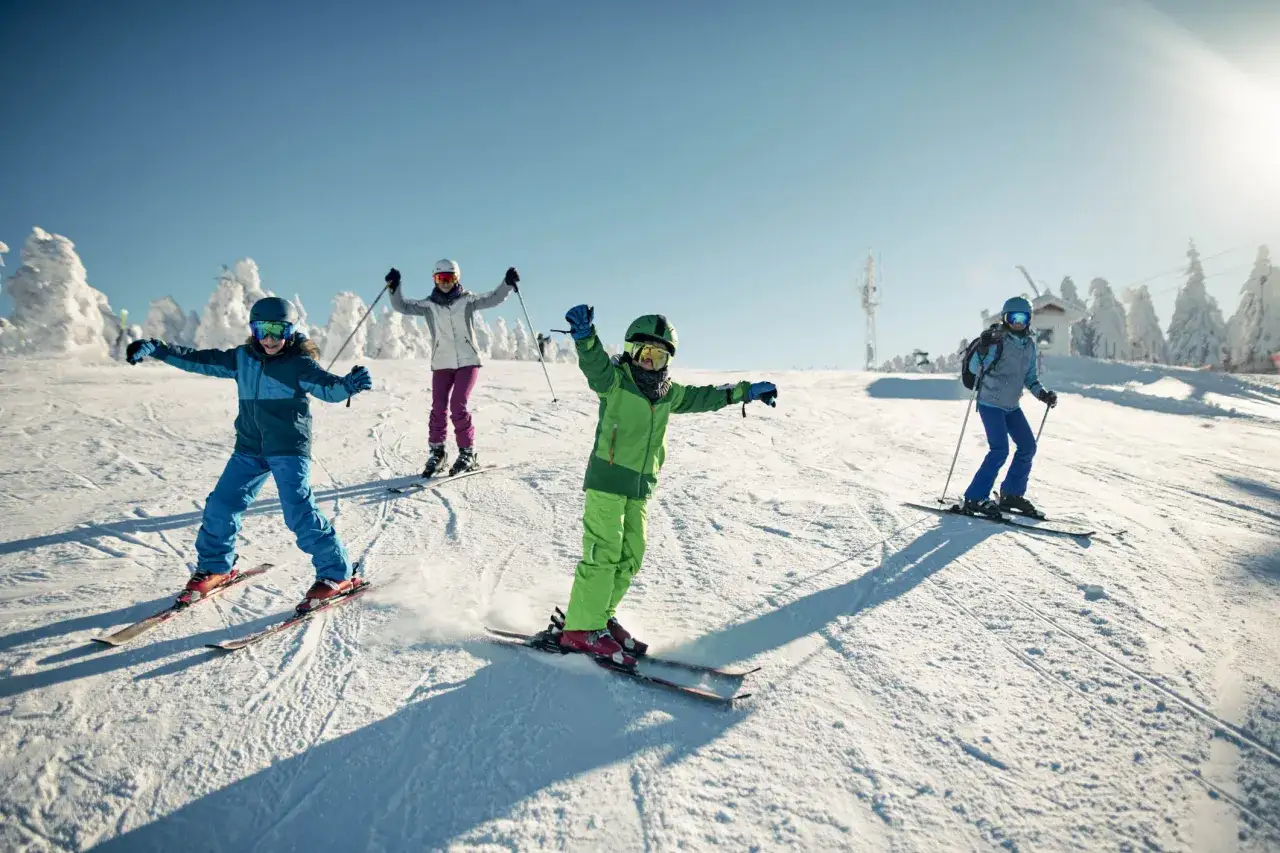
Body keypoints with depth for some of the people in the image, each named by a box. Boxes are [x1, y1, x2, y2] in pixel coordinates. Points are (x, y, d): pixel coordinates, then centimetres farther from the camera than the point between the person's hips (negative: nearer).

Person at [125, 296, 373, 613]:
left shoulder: (299, 363, -8)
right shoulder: (242, 358, 7)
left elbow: (327, 387, -21)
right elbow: (199, 360, 13)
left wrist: (349, 384, -43)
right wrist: (155, 348, 6)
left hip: (289, 448, -6)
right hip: (250, 448, 6)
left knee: (299, 512, -15)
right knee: (221, 504, 7)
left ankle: (338, 575, -6)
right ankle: (215, 566, 31)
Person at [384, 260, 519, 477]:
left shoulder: (467, 300, 2)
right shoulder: (429, 305, 7)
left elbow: (493, 298, -7)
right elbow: (402, 306, 2)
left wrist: (508, 283, -21)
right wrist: (394, 288, -14)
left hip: (468, 361, -2)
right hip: (441, 364, 2)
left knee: (458, 406, -11)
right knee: (438, 408, -2)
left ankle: (467, 453, 1)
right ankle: (436, 452, 13)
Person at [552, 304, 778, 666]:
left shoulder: (668, 394, 15)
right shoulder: (614, 380, -5)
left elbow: (704, 396, 24)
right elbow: (594, 363, -24)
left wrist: (746, 391, 26)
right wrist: (585, 336, -45)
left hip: (640, 487, 7)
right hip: (606, 479, -7)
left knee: (630, 557, 9)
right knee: (603, 552, -10)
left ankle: (597, 615, 21)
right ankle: (581, 629, -2)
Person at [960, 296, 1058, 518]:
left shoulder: (1029, 344, 7)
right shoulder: (997, 340, -14)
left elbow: (1030, 377, 14)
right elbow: (974, 369, -15)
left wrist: (1042, 393, -1)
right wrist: (983, 349, -29)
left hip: (1011, 406, 8)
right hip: (990, 403, -8)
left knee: (1028, 446, 8)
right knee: (1000, 450, -16)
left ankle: (1011, 494, 22)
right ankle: (973, 499, -10)